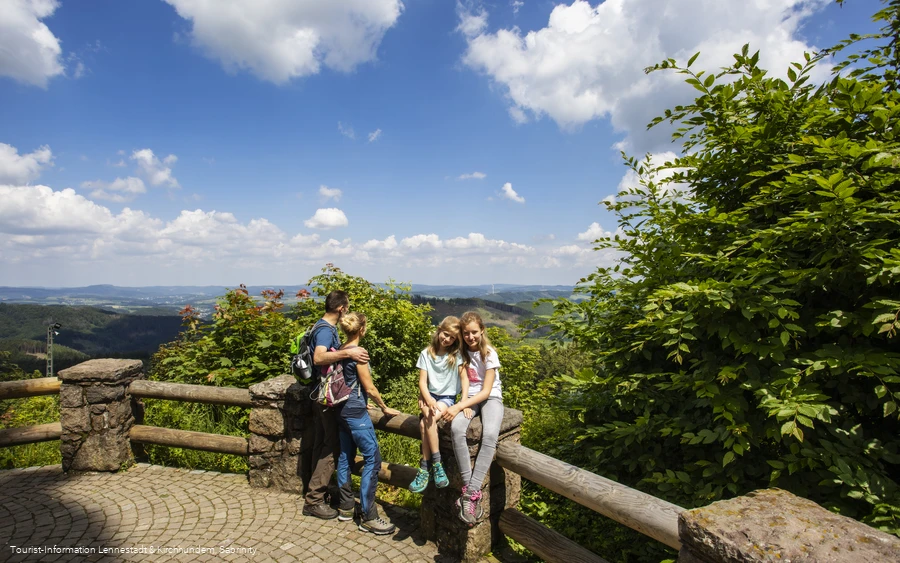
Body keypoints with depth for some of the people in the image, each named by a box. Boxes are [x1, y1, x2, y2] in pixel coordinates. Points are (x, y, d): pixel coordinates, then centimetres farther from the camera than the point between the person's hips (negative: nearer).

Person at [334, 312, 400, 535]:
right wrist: (385, 408, -3)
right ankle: (368, 517, 0)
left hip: (342, 409, 9)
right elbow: (370, 388, -14)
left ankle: (345, 508, 26)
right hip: (356, 412, -9)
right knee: (373, 459, -4)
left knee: (345, 456, 16)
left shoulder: (341, 350, 6)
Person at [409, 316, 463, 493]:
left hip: (447, 397, -2)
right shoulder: (426, 353, 1)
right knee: (428, 421, -28)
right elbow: (422, 381, -2)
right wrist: (428, 400, -19)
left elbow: (464, 378, -9)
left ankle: (425, 467, -16)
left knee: (426, 422, -27)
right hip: (429, 396, 2)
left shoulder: (456, 355, -1)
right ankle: (436, 463, -16)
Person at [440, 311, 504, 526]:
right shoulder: (462, 351, 2)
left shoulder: (489, 353, -12)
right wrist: (464, 404, -22)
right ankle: (468, 486, -24)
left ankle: (471, 493, -31)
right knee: (456, 429, -31)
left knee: (490, 435, -35)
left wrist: (459, 406, -24)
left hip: (491, 397, -3)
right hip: (469, 398, 3)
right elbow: (464, 378, -4)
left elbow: (486, 391, -15)